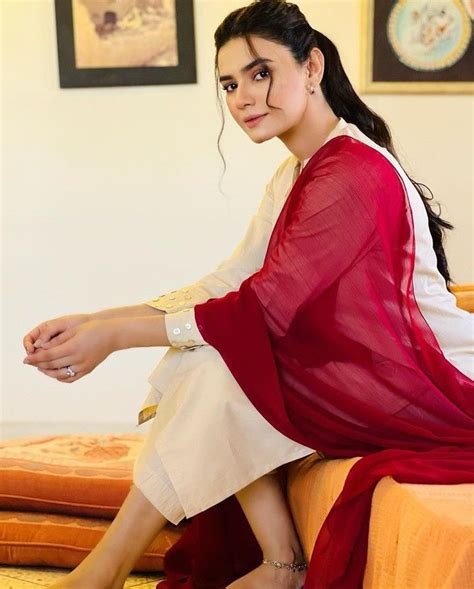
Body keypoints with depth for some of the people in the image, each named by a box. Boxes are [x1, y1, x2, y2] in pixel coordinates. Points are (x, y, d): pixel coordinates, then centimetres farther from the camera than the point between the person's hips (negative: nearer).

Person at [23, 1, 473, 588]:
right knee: (203, 363, -7)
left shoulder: (355, 174, -20)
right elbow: (228, 284, 3)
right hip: (363, 370, 9)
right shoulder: (296, 175, 10)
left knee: (216, 367, -20)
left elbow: (266, 306, -23)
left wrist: (117, 334, -19)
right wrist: (95, 320, -7)